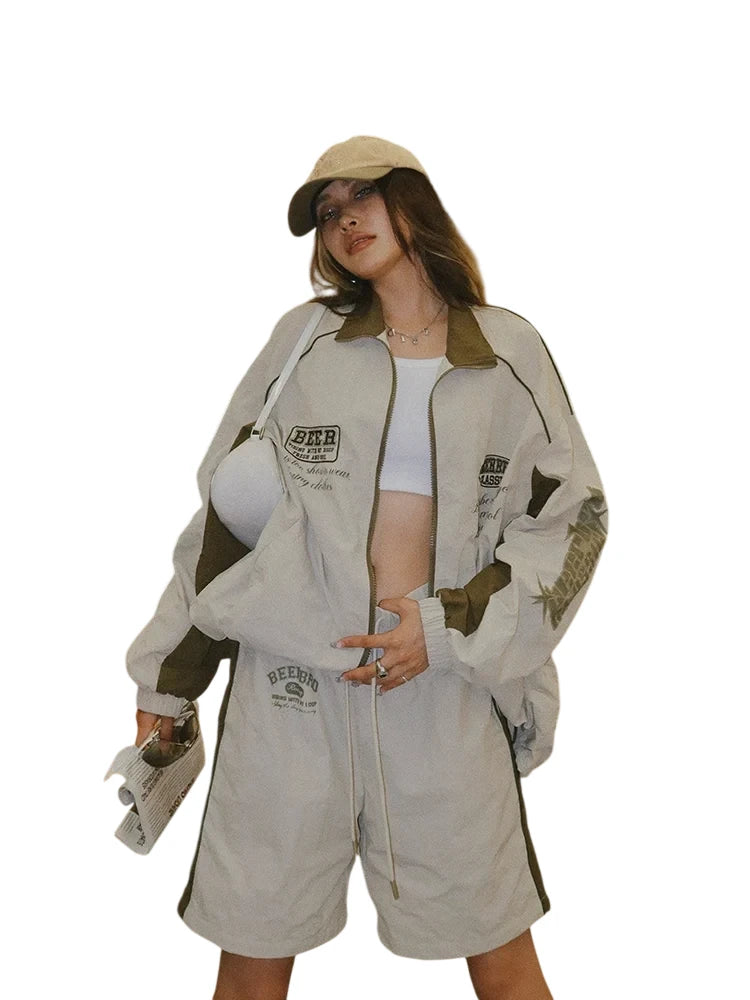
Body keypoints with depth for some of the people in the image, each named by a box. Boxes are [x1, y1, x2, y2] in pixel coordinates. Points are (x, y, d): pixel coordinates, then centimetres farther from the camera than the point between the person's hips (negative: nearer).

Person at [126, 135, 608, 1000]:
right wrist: (169, 670, 9)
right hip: (291, 678, 1)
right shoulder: (303, 337, 7)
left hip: (447, 678, 0)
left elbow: (573, 512, 5)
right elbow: (229, 507, 8)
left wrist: (450, 626, -7)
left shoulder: (509, 351, 6)